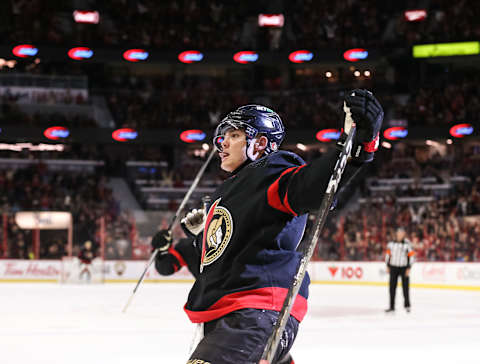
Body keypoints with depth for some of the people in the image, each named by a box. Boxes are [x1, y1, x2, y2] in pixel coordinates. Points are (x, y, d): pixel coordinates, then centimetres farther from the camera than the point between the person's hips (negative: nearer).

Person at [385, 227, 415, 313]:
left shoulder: (407, 244, -7)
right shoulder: (391, 243, 5)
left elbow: (411, 256, -6)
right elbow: (388, 254, 13)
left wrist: (408, 268, -10)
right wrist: (388, 266, 10)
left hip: (404, 267, -3)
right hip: (393, 267, 3)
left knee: (405, 286, 1)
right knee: (392, 287, 3)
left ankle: (407, 305, 19)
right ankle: (392, 307, 9)